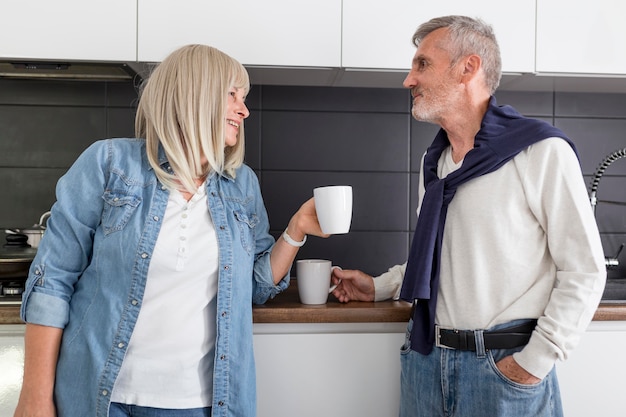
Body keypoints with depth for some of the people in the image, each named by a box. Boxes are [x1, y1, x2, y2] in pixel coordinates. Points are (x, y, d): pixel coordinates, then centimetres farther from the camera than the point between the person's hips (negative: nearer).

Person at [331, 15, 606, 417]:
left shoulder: (542, 151, -12)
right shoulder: (434, 161, 9)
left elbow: (583, 271, -11)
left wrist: (535, 362, -13)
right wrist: (379, 286, 10)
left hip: (505, 366, -5)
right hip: (426, 357, 6)